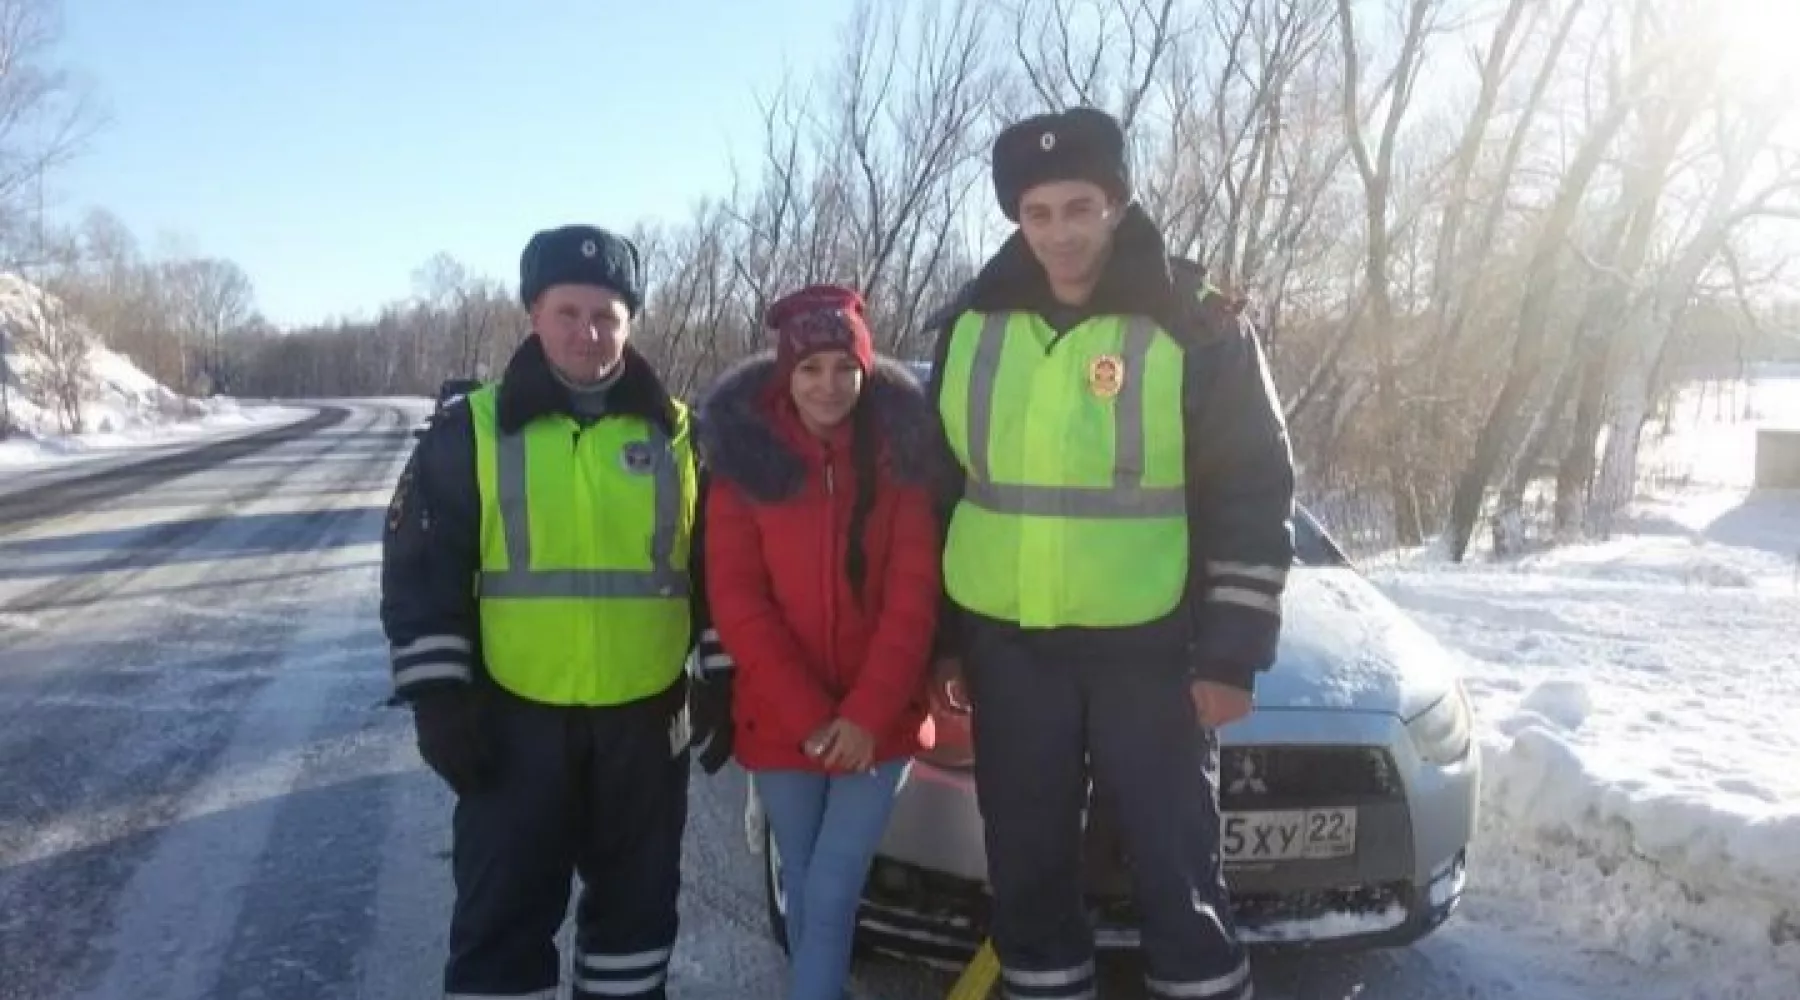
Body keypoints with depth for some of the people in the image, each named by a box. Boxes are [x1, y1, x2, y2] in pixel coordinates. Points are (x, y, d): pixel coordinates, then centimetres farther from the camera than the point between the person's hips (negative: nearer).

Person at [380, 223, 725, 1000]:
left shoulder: (677, 434, 3)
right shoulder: (471, 431, -2)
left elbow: (719, 570, 8)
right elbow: (420, 570, -2)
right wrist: (438, 701, -7)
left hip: (645, 720, 2)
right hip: (515, 722, -1)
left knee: (637, 902, 16)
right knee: (501, 917, 5)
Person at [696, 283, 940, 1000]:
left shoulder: (900, 452, -4)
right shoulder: (744, 456, -4)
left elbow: (914, 595, -7)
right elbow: (735, 601, -7)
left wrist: (865, 713, -16)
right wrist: (809, 714, -13)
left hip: (877, 720, -1)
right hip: (781, 720, 1)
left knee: (831, 893, -2)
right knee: (804, 888, 15)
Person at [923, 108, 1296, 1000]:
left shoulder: (1194, 326, -7)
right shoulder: (973, 325, 4)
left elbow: (1255, 497, -5)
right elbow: (940, 487, 10)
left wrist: (1232, 652, -9)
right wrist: (942, 636, 9)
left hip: (1147, 645, -3)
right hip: (1007, 643, 3)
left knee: (1175, 866, 6)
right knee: (1028, 867, 13)